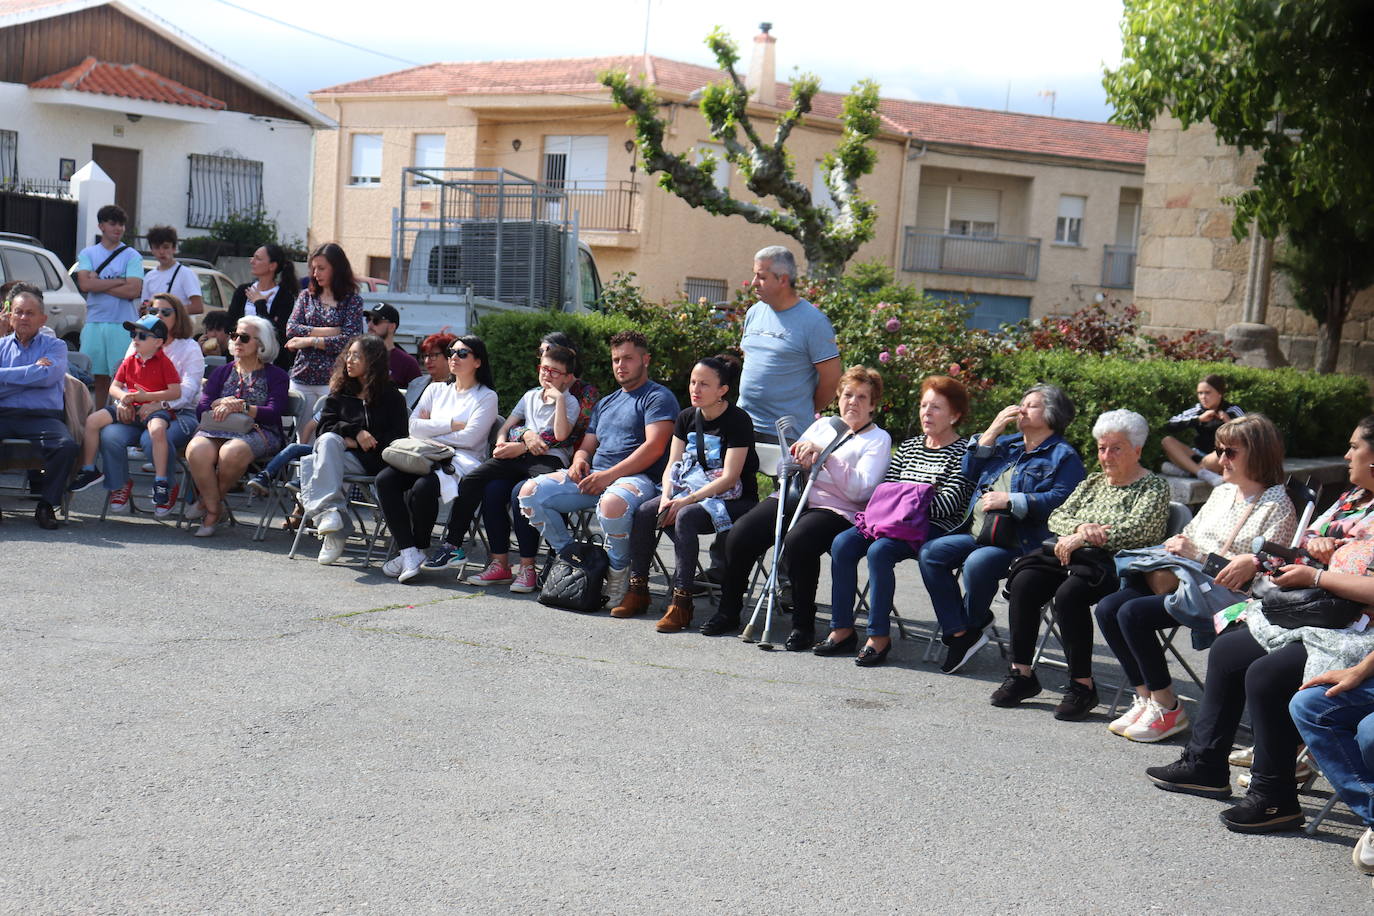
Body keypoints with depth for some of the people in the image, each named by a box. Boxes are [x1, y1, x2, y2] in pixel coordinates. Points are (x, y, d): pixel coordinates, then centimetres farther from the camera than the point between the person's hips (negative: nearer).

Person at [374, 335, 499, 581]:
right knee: (385, 478, -26)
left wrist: (432, 430, 1)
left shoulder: (486, 397, 7)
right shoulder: (436, 390, 23)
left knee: (423, 487, -36)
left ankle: (419, 549, -15)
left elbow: (469, 438, -7)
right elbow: (414, 427, 8)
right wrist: (453, 424, -1)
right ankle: (407, 551, -29)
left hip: (462, 462, -5)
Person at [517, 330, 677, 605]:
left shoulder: (658, 397, 2)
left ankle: (618, 572, -16)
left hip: (636, 477, -7)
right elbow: (587, 446, 27)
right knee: (531, 491, -12)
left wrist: (609, 475, -17)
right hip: (592, 478, 7)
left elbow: (654, 448, -11)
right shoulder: (605, 403, 28)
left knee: (612, 505, -43)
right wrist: (579, 461, 0)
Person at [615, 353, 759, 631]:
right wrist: (667, 498, -14)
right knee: (644, 512, -18)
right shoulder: (687, 418, 10)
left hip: (734, 499, -7)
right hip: (690, 490, 7)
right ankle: (637, 591, -9)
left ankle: (681, 601, -31)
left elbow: (729, 478, -18)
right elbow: (672, 466, 7)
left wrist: (687, 501, -24)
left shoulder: (738, 421, -12)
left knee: (685, 517, -34)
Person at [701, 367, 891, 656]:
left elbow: (861, 489, -8)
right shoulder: (822, 425, 24)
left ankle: (803, 626, -21)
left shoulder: (879, 439, 7)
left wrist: (825, 456, -15)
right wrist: (799, 457, -1)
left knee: (797, 542, -36)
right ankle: (728, 612, 0)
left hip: (835, 510, -5)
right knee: (740, 535, -18)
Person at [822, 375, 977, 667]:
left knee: (879, 550, -32)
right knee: (842, 543, -18)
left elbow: (949, 503, -13)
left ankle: (879, 635, -22)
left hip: (936, 528, -7)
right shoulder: (910, 446, 20)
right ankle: (842, 629, -15)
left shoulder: (964, 451, -2)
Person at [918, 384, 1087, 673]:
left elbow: (1059, 500, -14)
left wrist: (1010, 500, -17)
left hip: (1019, 541, -8)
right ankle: (958, 633, -16)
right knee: (930, 553, -14)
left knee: (978, 562, -35)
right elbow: (970, 470, 16)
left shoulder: (1063, 455, 1)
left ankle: (970, 625, -9)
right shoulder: (1007, 443, 25)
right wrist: (993, 430, 8)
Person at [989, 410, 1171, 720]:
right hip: (1070, 556, 6)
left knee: (1069, 593, -35)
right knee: (1024, 582, -23)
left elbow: (1134, 531, -12)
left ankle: (1082, 685, -25)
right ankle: (1022, 673, -18)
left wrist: (1081, 540, -14)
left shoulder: (1154, 486, 4)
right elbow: (1057, 516, 15)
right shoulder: (1093, 483, 25)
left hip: (1116, 564, -6)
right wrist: (1080, 528, -8)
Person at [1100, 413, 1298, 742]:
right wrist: (1180, 546, 3)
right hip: (1188, 583, 9)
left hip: (1225, 596, -9)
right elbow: (1189, 535, 25)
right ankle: (1146, 697, -2)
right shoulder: (1222, 493, 21)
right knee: (1108, 608, -9)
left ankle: (1167, 709, -13)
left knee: (1134, 613, -26)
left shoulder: (1277, 505, -4)